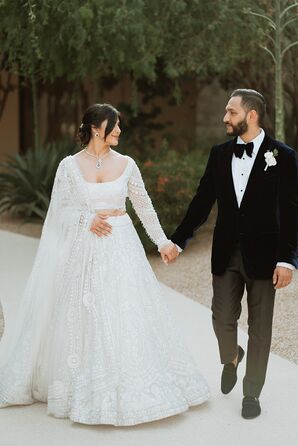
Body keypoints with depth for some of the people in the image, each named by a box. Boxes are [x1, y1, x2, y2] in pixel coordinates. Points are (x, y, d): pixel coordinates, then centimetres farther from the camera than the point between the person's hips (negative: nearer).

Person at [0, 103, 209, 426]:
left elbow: (143, 205, 13)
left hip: (121, 248, 1)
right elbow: (58, 210, 1)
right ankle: (87, 389, 16)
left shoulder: (126, 164, 4)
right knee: (87, 318, 3)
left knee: (127, 314, 0)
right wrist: (88, 220, -14)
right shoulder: (69, 165, -1)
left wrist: (161, 240, 14)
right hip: (84, 250, -1)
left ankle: (129, 387, 12)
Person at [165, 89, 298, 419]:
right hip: (226, 253, 3)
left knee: (259, 328, 6)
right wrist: (177, 240, 5)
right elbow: (202, 202, 9)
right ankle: (231, 358, 40)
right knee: (222, 320, 7)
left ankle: (251, 393, 22)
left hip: (262, 255, -3)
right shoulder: (219, 154, 5)